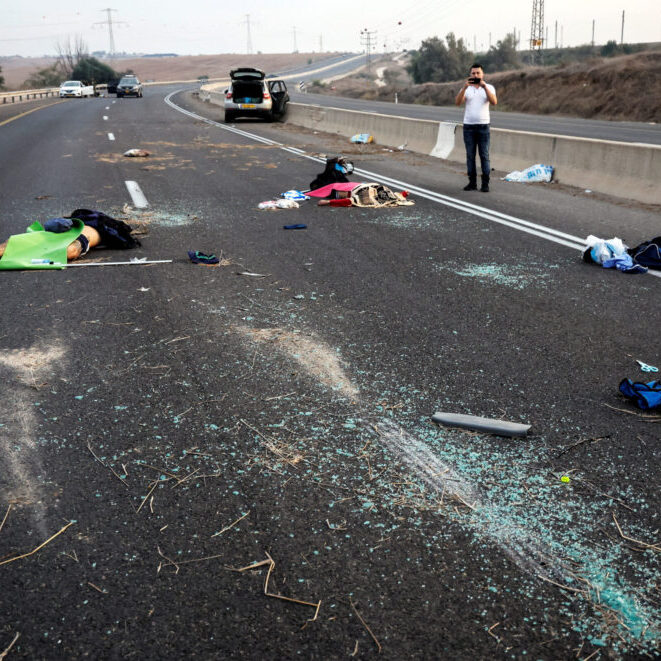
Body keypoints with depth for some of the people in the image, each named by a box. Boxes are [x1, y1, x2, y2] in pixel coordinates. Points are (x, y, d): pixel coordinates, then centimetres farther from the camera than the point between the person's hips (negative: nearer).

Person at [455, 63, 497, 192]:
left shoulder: (489, 87, 4)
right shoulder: (466, 88, 7)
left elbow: (494, 102, -14)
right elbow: (458, 102, -10)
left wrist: (484, 87, -21)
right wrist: (465, 87, -21)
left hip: (483, 126, -2)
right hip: (468, 126, 2)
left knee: (484, 155, -3)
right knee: (470, 156, 3)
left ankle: (485, 184, 0)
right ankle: (472, 182, 9)